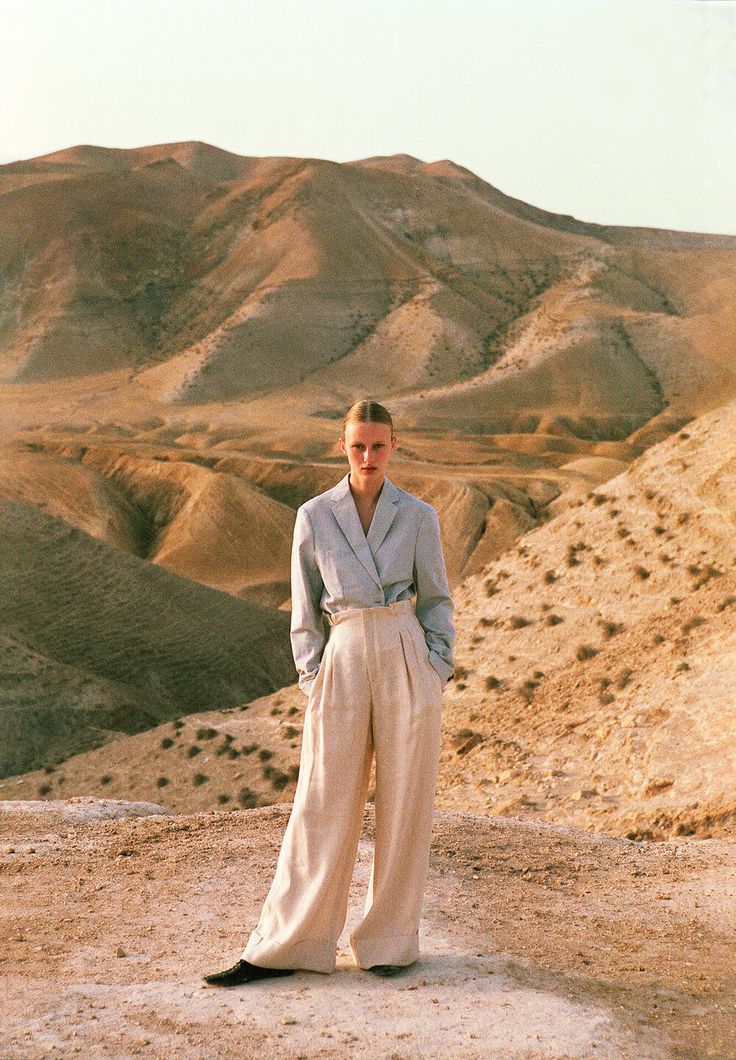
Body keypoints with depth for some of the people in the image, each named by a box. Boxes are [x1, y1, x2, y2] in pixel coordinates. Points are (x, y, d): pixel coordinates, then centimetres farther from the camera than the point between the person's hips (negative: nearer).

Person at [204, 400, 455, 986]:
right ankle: (285, 947, 9)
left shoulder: (418, 516, 5)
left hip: (408, 658, 0)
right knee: (323, 804, 1)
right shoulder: (314, 516, 6)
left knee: (405, 799, 3)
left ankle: (392, 940, 16)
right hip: (343, 658, 0)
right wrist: (312, 676, -1)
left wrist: (438, 670, -2)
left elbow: (436, 599, 8)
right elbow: (305, 609, 8)